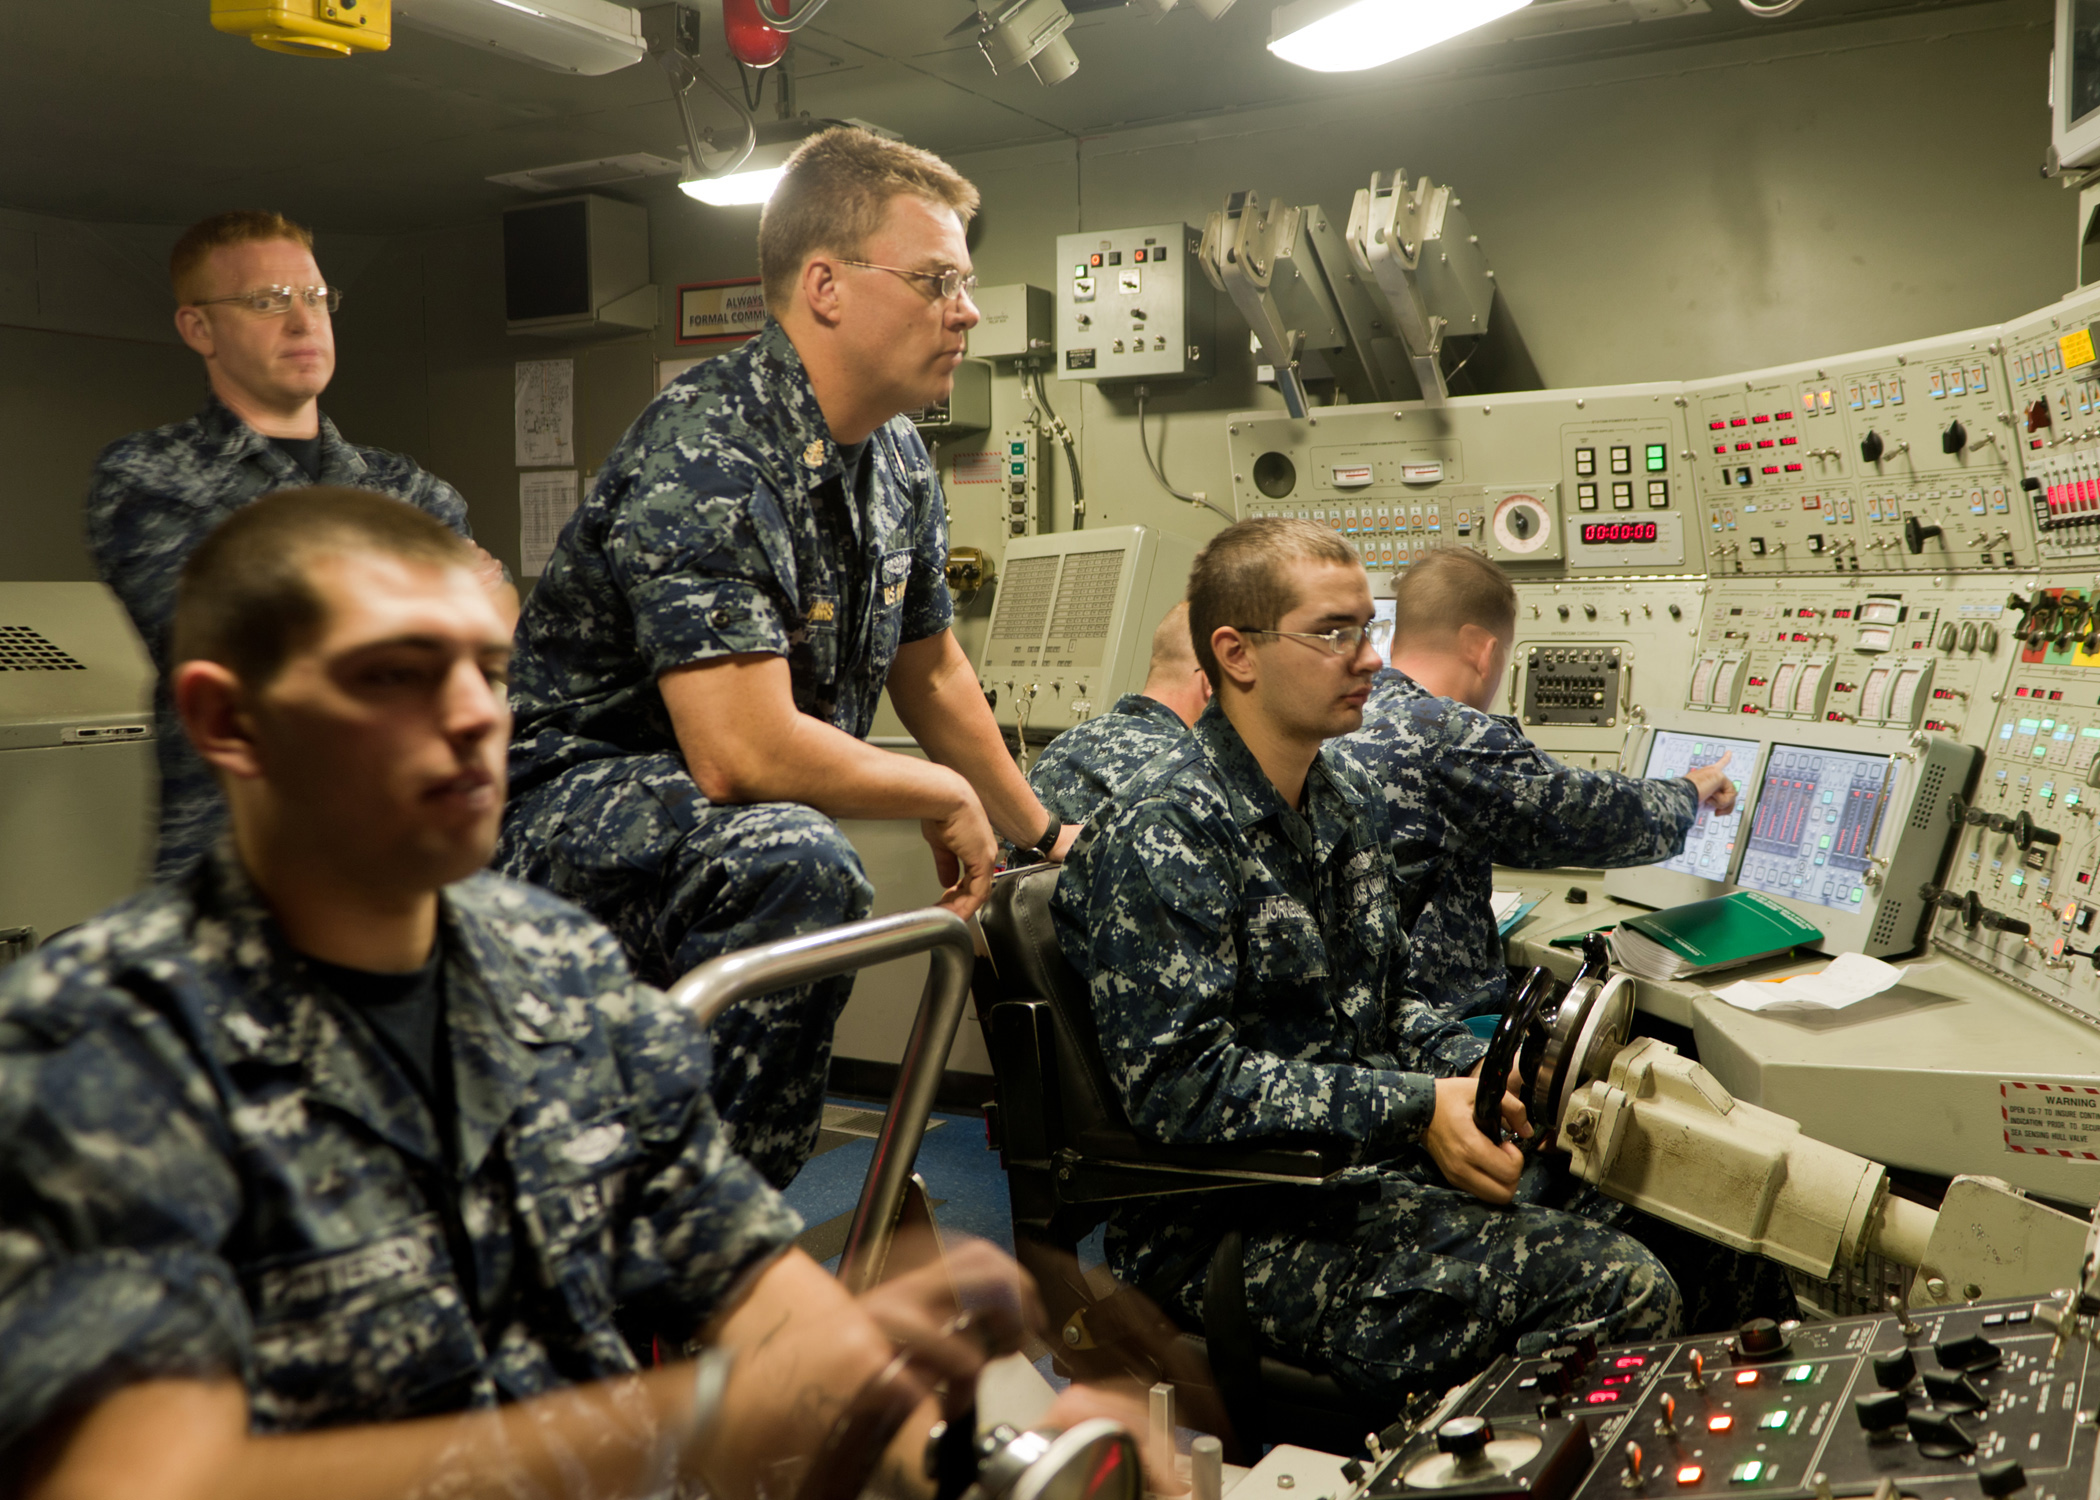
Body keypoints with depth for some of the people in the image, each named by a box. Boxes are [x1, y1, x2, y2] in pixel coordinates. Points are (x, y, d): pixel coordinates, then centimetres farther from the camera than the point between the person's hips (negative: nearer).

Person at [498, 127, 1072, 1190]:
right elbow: (745, 753, -31)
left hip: (724, 828, 10)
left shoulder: (897, 459, 6)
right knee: (794, 864, -34)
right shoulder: (705, 453, -24)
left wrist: (1039, 832, 28)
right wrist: (948, 798, -15)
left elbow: (930, 672, 20)